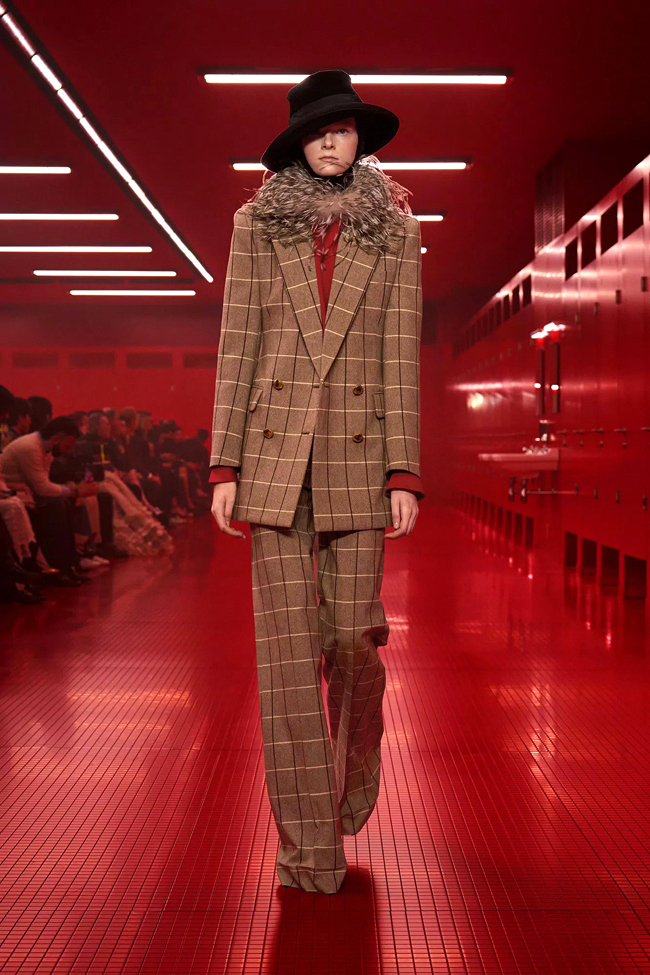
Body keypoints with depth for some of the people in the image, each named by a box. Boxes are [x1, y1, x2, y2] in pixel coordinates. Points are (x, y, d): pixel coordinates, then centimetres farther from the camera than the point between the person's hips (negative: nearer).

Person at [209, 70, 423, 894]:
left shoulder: (393, 232, 9)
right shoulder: (257, 224, 8)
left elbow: (400, 355, 3)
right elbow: (237, 347, 4)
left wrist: (404, 473, -4)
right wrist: (225, 465, -3)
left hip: (356, 453, 0)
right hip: (275, 449, 0)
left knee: (355, 635, 2)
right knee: (289, 639, -1)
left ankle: (353, 779, 33)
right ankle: (309, 840, 8)